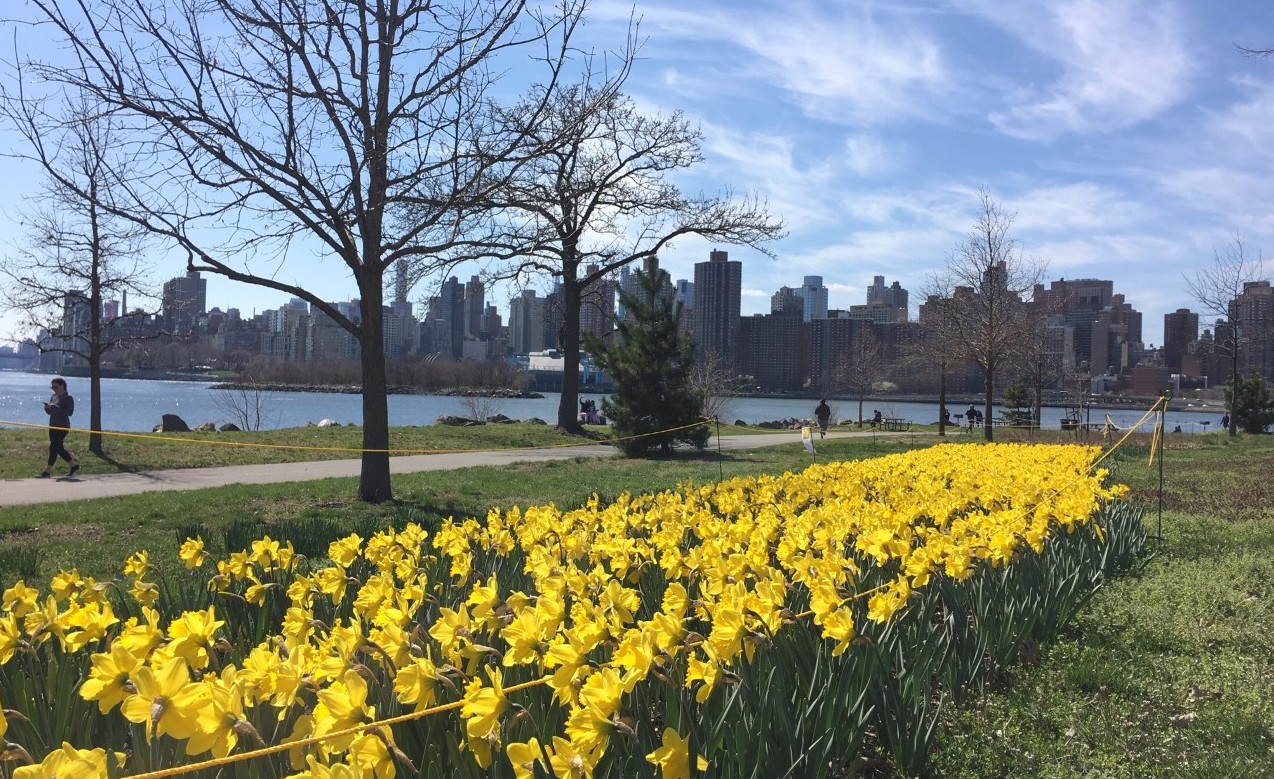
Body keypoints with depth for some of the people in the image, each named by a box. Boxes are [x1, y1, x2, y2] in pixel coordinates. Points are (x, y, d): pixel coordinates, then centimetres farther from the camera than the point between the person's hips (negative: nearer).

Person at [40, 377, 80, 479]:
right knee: (58, 448, 10)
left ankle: (47, 471, -7)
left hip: (62, 426, -8)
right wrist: (47, 408, -4)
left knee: (54, 447, -10)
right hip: (53, 425, 8)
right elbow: (49, 412, 18)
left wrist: (56, 408, -25)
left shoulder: (68, 397, -8)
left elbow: (70, 412, -19)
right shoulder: (54, 397, 14)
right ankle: (74, 465, 21)